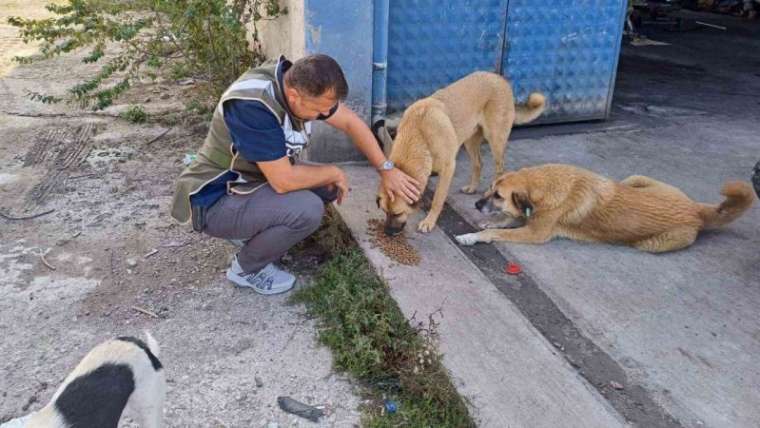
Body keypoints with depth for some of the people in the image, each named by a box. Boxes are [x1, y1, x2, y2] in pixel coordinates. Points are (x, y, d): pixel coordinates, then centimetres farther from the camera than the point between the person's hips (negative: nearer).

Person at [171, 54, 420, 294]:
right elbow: (283, 181, -33)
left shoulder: (297, 80, -10)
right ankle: (246, 268, -2)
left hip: (253, 178, 8)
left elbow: (350, 122, 2)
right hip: (216, 200, -8)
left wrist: (386, 169, 1)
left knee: (329, 185, 1)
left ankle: (251, 232, 12)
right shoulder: (252, 106, -34)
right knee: (308, 209, -28)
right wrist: (334, 173, -16)